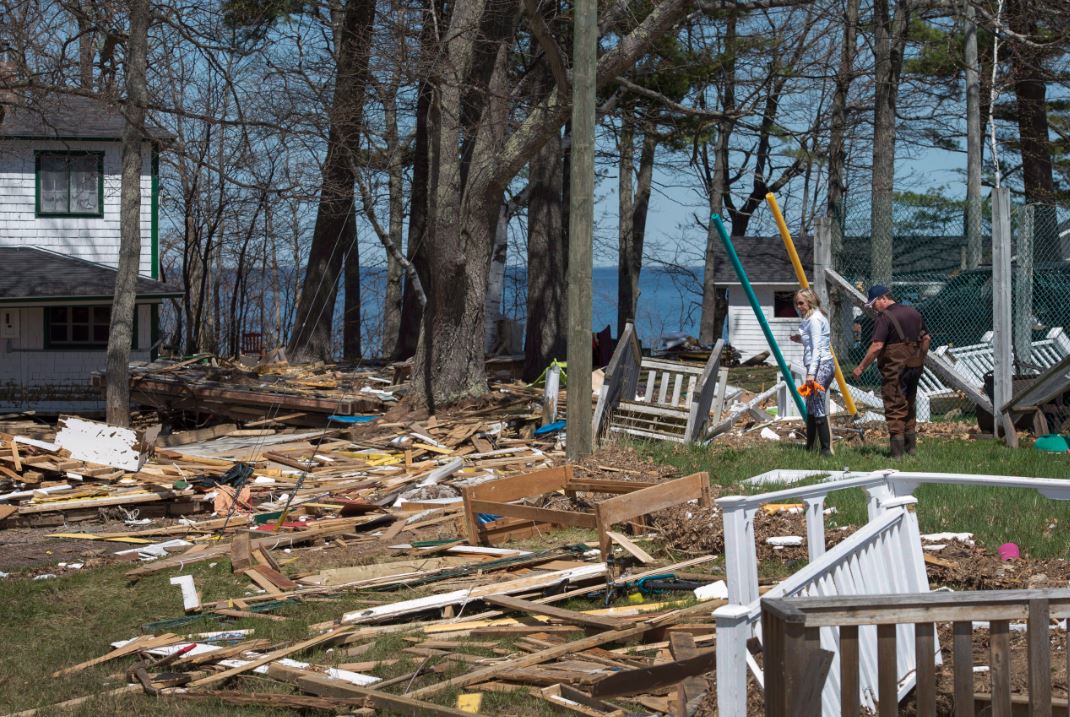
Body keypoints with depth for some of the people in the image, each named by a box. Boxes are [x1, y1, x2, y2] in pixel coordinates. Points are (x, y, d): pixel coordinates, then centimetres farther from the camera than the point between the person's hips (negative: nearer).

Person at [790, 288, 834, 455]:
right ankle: (809, 447, 20)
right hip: (825, 365, 11)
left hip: (820, 366, -11)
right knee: (810, 409, 14)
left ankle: (826, 449, -14)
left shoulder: (814, 320, -12)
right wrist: (801, 339, 15)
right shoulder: (811, 317, 18)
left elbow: (817, 348, -20)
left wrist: (811, 373, -25)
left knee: (819, 410, -11)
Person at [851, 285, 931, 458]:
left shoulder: (885, 317, -13)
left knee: (895, 408, -3)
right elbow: (926, 338, 16)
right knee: (910, 406, 18)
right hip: (915, 367, 8)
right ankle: (910, 447, 23)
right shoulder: (913, 312, 12)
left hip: (895, 369, -8)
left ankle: (897, 452, -6)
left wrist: (861, 367, -15)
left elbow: (877, 346, -20)